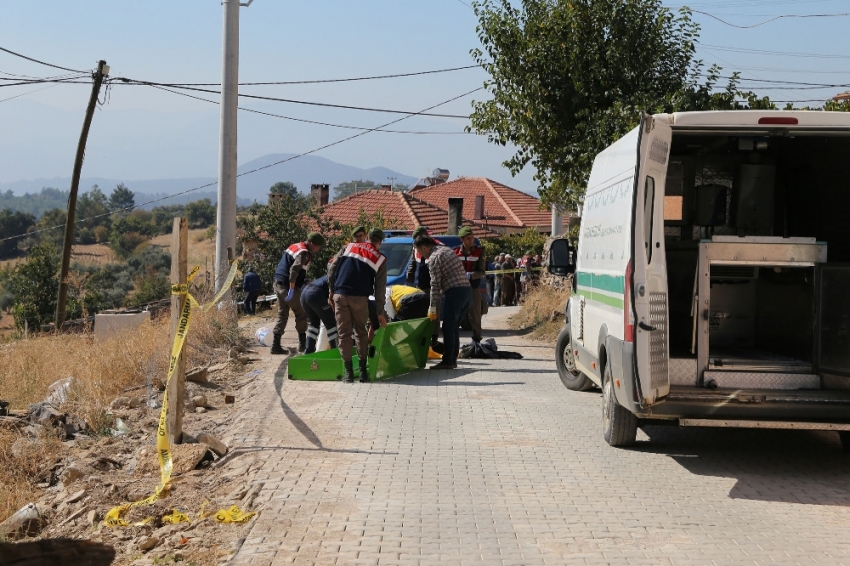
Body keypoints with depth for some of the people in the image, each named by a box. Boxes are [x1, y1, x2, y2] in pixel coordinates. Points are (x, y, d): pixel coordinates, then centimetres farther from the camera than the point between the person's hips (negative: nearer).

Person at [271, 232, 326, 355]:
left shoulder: (294, 246, 15)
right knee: (301, 315, 6)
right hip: (288, 286, -9)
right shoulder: (303, 253, -15)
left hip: (278, 284, 9)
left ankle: (276, 345, 6)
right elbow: (294, 270, -28)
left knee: (282, 315, 11)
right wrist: (291, 290, -29)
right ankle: (302, 344, 12)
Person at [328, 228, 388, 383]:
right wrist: (381, 313, 15)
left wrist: (331, 291, 17)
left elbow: (332, 269, 10)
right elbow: (380, 288, 10)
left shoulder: (349, 247, 15)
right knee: (361, 333, 15)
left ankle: (348, 373, 5)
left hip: (340, 295, 1)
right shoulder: (380, 259, 10)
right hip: (360, 297, -1)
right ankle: (363, 371, 12)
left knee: (344, 333, 6)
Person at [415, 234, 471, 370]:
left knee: (448, 328, -4)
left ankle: (447, 361, -3)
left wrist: (432, 308, -5)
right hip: (467, 289, 9)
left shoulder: (434, 258, -7)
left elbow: (435, 285, -10)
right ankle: (452, 359, 17)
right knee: (454, 328, 15)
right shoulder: (447, 250, 21)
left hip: (455, 292, -9)